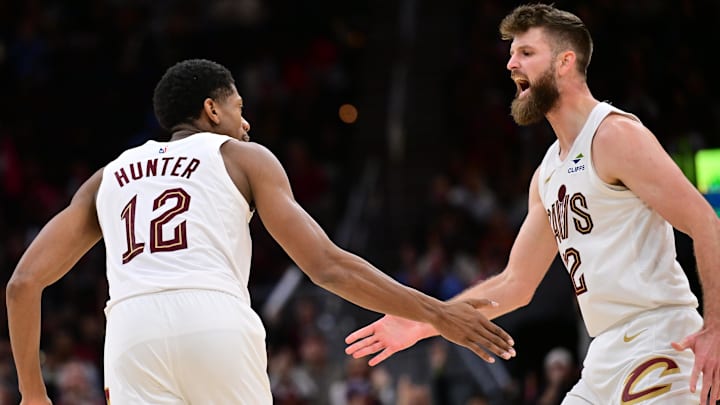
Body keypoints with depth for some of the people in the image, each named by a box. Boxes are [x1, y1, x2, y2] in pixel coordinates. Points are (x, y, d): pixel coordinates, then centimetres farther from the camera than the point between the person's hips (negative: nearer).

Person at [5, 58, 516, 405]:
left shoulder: (107, 178, 29)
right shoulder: (244, 157, 20)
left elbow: (24, 282, 20)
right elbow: (326, 266, 9)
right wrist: (438, 315, 13)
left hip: (133, 332, 2)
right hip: (217, 324, -2)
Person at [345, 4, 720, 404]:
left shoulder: (616, 135, -8)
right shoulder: (548, 173, 19)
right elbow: (515, 284, 25)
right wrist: (422, 324, 20)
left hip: (655, 348, -9)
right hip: (607, 355, 9)